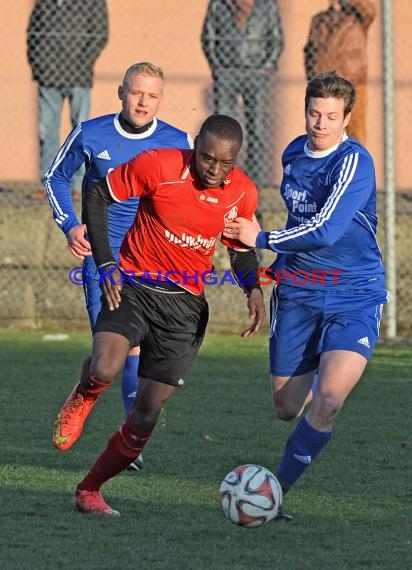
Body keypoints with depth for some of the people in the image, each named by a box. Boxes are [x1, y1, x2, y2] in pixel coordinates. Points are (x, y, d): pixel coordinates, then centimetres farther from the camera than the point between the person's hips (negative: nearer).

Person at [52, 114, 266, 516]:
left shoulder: (243, 194, -4)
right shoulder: (157, 166, -16)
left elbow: (241, 248, 14)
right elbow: (98, 197, -5)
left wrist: (253, 289, -7)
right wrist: (105, 263, -14)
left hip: (186, 303, 3)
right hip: (134, 286, -3)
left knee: (147, 414, 1)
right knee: (104, 370, -30)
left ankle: (89, 490, 20)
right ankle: (82, 399, 9)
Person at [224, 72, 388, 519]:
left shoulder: (354, 162, -17)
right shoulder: (293, 155, 6)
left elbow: (325, 230, -25)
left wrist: (262, 240, -15)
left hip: (354, 297, -6)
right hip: (298, 293, 6)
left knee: (328, 400, -20)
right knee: (287, 408, 5)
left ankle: (275, 490, -5)